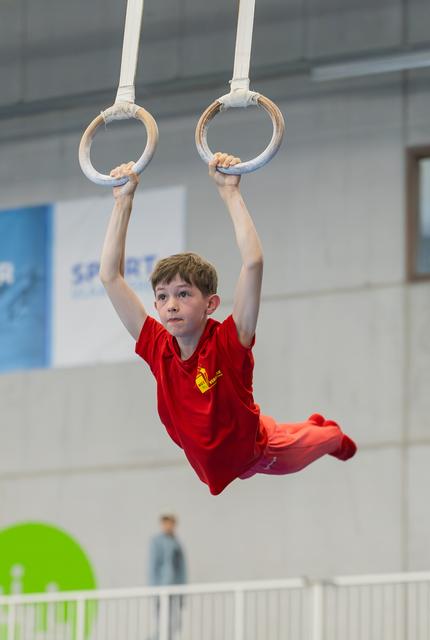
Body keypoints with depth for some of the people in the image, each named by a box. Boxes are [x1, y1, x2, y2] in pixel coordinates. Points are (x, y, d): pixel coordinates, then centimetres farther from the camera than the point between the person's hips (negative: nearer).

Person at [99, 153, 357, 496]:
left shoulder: (228, 343, -33)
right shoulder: (157, 348, -24)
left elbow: (253, 262, -46)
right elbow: (110, 275, -26)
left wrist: (230, 192, -47)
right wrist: (124, 200, -30)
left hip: (262, 448, -3)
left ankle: (329, 431, 61)